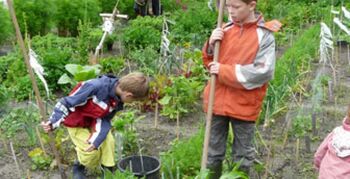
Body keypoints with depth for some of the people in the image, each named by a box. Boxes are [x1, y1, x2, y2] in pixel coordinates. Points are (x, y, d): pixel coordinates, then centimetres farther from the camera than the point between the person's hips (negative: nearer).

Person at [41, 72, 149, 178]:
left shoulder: (117, 102, -15)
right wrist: (53, 122, -34)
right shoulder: (96, 87, -39)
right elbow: (67, 102, -33)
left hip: (94, 122, 6)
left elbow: (104, 120, -13)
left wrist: (96, 140, -29)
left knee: (107, 142, -1)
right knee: (91, 152, -7)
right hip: (76, 122, -6)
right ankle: (79, 167, 25)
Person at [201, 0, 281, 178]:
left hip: (244, 105, -4)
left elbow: (264, 72, -20)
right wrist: (211, 45, -11)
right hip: (218, 101, 4)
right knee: (214, 150, 16)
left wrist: (224, 71, -19)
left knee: (242, 153, 14)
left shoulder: (264, 35, -11)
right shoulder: (225, 30, 3)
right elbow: (210, 62, 11)